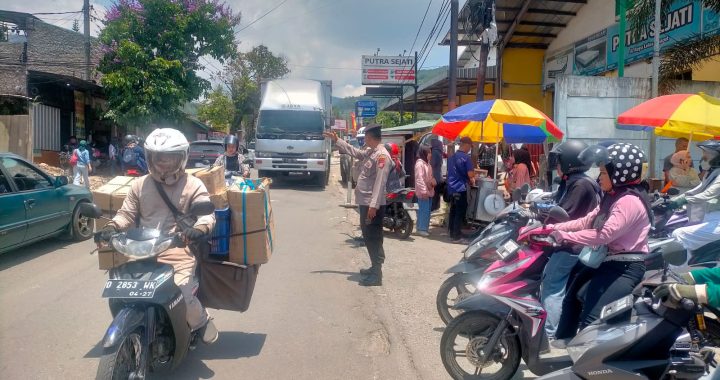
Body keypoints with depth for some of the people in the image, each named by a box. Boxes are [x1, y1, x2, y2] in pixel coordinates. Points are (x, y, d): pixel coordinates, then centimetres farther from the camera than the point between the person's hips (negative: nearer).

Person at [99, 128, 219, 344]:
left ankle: (201, 321, 14)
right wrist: (112, 227, -6)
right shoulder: (140, 185, 16)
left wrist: (199, 229, -29)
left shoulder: (193, 185, 5)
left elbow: (207, 213, -7)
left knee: (181, 295, -20)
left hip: (180, 249, -4)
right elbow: (126, 213, 15)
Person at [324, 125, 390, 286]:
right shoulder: (370, 152, 13)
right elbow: (354, 151, 31)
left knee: (373, 238, -6)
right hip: (365, 203, 10)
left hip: (373, 205, -10)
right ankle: (375, 267, 30)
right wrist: (336, 140, 32)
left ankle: (376, 275, -1)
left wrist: (373, 205, -27)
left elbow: (380, 182, -23)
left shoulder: (382, 155, -17)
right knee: (369, 237, 18)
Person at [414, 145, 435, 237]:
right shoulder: (420, 163, -15)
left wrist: (433, 181, 2)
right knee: (424, 210, -8)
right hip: (423, 192, -10)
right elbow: (419, 178, -22)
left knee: (427, 210, 13)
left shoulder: (427, 163, 16)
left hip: (429, 191, 10)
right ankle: (421, 228, -3)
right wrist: (424, 190, -26)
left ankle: (425, 227, 21)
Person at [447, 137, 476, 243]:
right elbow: (470, 175, -16)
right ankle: (456, 236, 0)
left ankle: (452, 233, 18)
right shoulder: (466, 157, -13)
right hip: (461, 188, -7)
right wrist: (472, 181, 7)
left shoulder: (451, 157, 10)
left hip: (451, 188, 7)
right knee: (460, 213, -1)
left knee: (453, 211, 13)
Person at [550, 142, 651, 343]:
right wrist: (552, 228, 3)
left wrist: (565, 236, -26)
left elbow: (604, 234, -29)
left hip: (626, 267, -11)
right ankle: (563, 341, 35)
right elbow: (587, 221, 12)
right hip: (608, 260, 11)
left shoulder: (630, 201, -19)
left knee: (590, 318, -22)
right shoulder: (614, 197, 14)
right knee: (571, 298, 20)